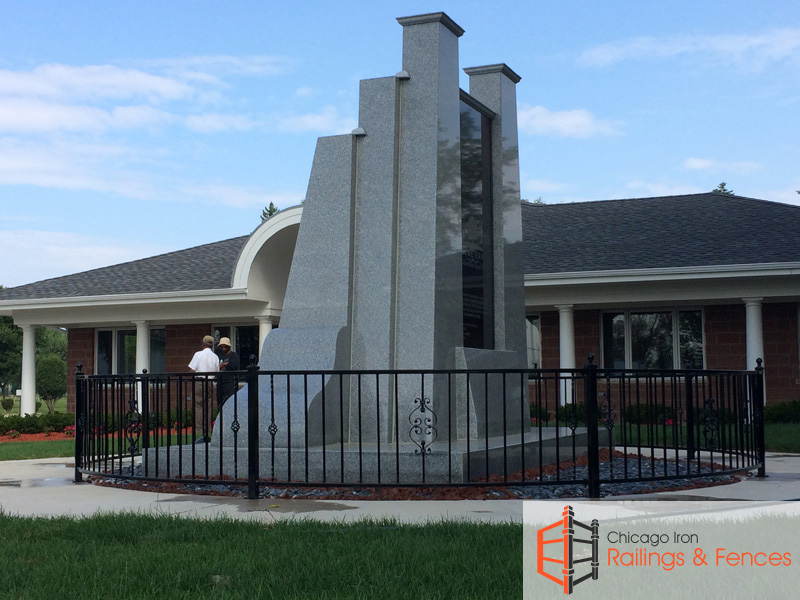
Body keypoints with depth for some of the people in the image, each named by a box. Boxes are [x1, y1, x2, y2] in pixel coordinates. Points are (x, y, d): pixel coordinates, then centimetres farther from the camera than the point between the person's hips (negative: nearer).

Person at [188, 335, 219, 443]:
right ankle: (207, 433, 9)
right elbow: (217, 373, 10)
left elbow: (192, 370, -8)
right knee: (208, 408, 8)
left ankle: (200, 433, -10)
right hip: (210, 382, 4)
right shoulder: (215, 357, 6)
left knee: (198, 407, -3)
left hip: (199, 382, -4)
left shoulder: (198, 354, -5)